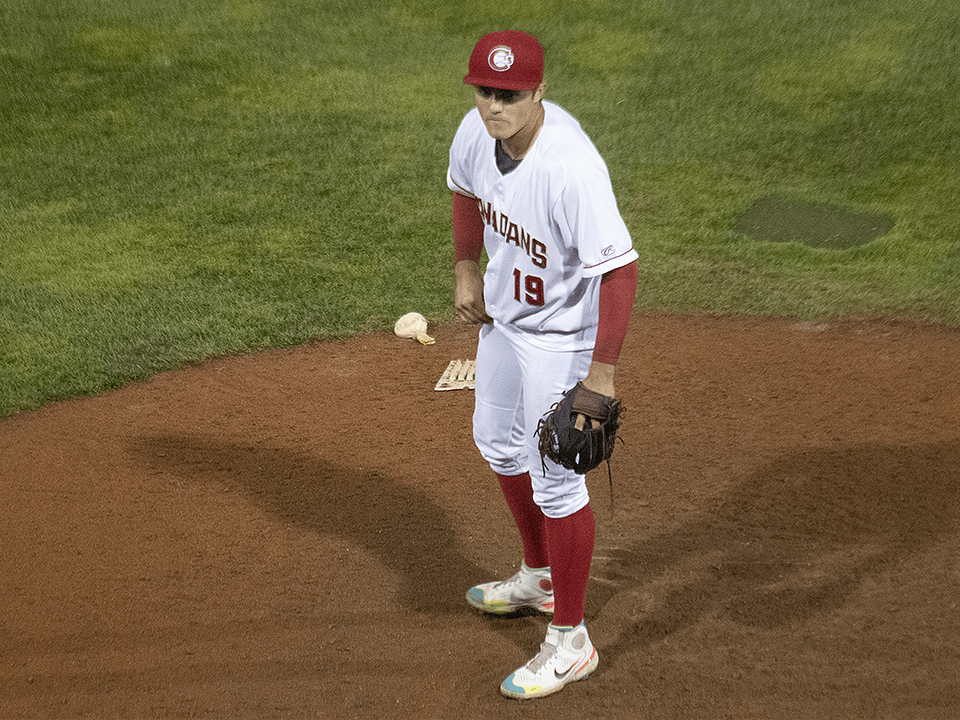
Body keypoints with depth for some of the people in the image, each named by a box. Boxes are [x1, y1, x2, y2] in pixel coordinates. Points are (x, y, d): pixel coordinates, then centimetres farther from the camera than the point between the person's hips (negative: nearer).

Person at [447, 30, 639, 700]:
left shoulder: (571, 167, -35)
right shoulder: (477, 131, -12)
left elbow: (621, 268, -34)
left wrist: (602, 373, -36)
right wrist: (467, 268, 11)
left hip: (561, 335, -9)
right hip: (503, 316, 9)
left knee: (554, 481, -1)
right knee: (499, 443, 24)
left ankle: (570, 641, 17)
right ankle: (540, 577, 47)